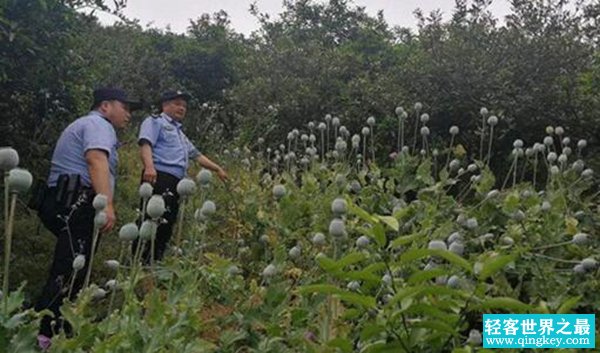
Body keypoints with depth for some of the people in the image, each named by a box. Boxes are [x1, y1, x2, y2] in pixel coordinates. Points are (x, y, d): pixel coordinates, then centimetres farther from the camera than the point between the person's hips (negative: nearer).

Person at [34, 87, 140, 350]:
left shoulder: (83, 125, 33)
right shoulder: (98, 123, 0)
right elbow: (96, 161, -18)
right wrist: (107, 204, -29)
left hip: (68, 204, 11)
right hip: (77, 203, -11)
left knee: (73, 272, 9)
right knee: (69, 273, -18)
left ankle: (58, 332, 11)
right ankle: (40, 335, -23)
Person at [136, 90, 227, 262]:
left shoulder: (180, 134, 34)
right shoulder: (155, 121, 6)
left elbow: (197, 155, 37)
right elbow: (145, 144, -11)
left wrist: (218, 169, 33)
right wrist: (149, 167, -29)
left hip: (176, 183, 9)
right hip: (159, 178, -9)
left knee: (166, 226, 5)